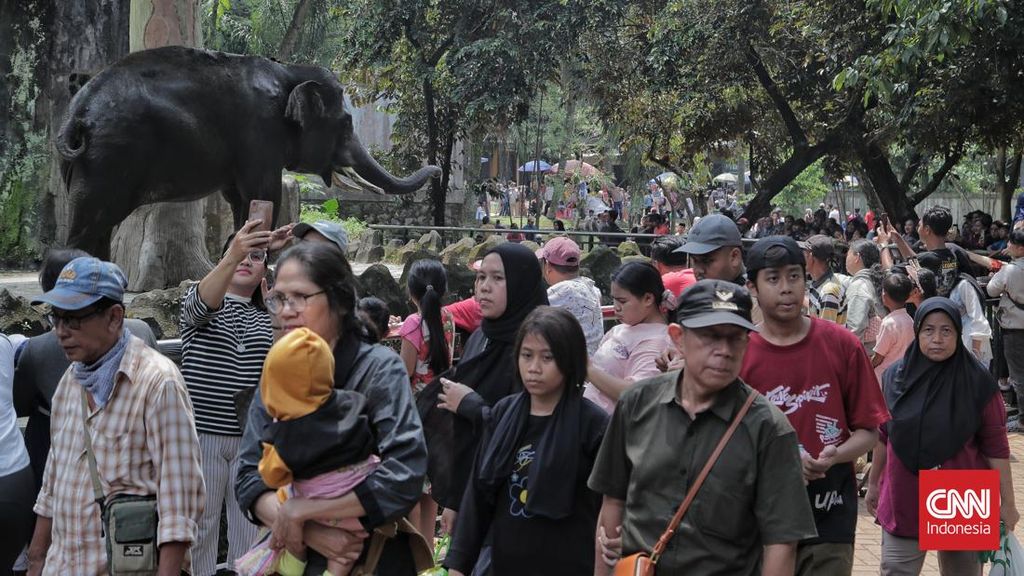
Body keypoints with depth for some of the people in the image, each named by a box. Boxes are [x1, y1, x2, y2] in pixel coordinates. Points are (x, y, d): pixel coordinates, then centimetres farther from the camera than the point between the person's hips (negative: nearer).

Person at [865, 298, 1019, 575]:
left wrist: (1007, 503, -4)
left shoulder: (979, 383, -7)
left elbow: (995, 447, -5)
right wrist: (873, 484, 17)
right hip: (904, 500, 2)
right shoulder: (895, 377, 1)